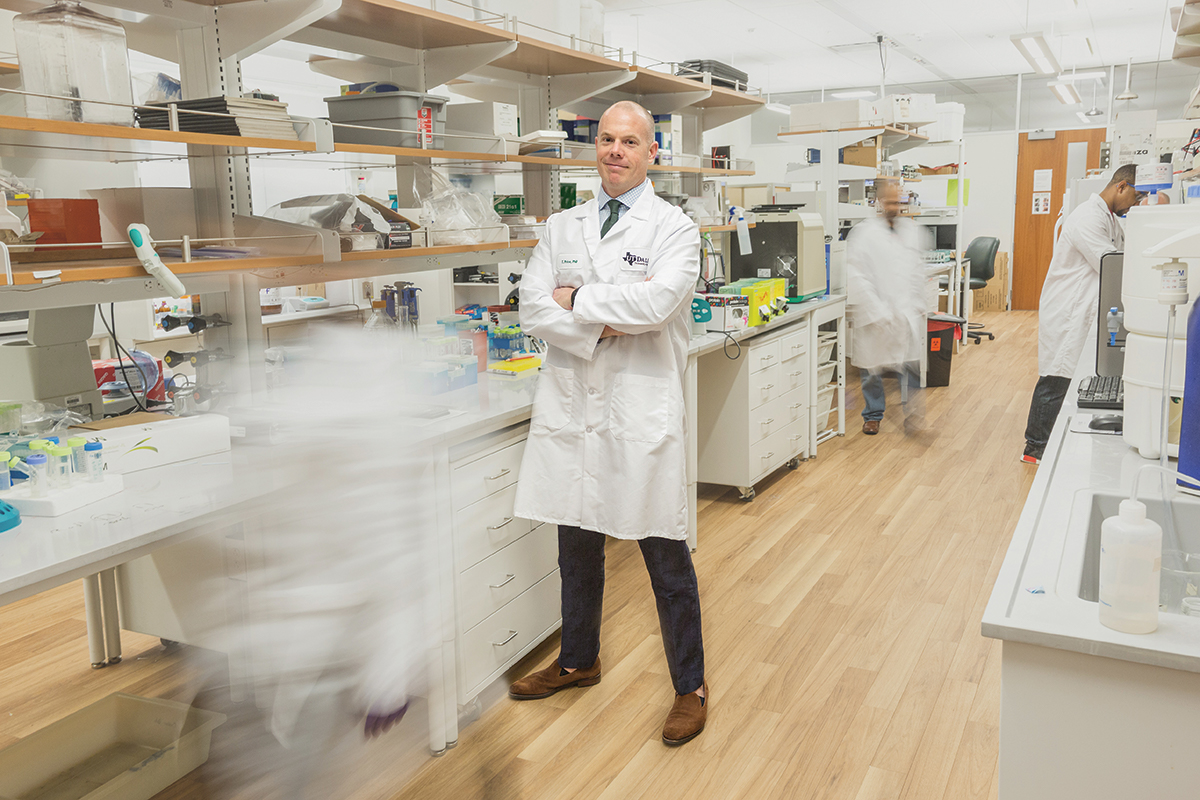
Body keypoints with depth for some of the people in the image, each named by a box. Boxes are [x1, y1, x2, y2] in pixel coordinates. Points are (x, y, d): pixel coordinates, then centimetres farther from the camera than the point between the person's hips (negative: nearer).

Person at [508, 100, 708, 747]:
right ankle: (578, 661, 39)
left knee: (666, 555, 3)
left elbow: (657, 301, -20)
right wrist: (605, 324, -14)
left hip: (641, 410, -4)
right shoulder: (561, 227, 11)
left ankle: (690, 685, 21)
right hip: (569, 405, 5)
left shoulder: (675, 229, -2)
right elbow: (532, 309, 0)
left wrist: (577, 298, -9)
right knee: (576, 546, 18)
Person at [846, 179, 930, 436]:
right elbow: (855, 277, -11)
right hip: (875, 315, -3)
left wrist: (919, 305, 10)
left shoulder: (912, 230, 11)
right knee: (872, 368, 8)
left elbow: (918, 270, 19)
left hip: (907, 312, 3)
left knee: (913, 366, -5)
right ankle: (873, 415, 25)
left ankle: (912, 411, 11)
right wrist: (877, 312, -15)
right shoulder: (864, 232, -6)